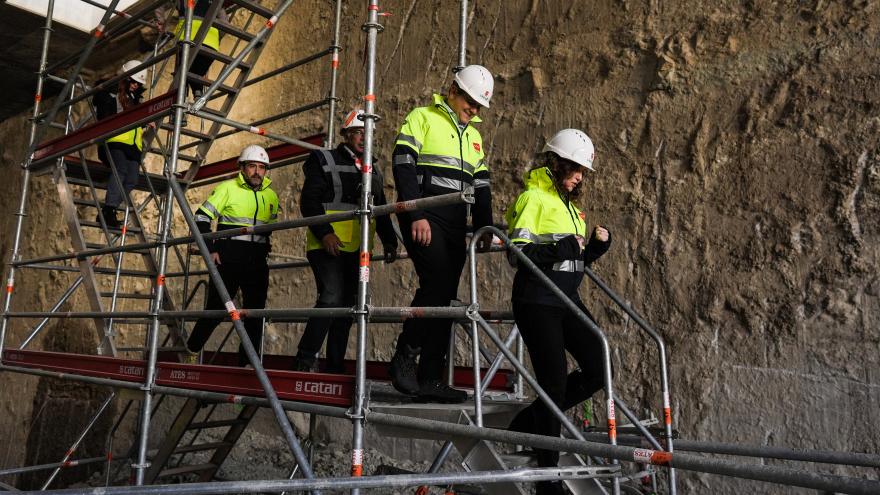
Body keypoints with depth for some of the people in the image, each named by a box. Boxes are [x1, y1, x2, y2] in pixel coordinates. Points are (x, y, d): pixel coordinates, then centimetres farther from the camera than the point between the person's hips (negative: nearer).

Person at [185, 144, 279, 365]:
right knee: (216, 309, -1)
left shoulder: (271, 196, 12)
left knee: (255, 313, 3)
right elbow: (201, 218, -3)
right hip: (228, 259, -4)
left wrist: (265, 246, 13)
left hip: (257, 263, 4)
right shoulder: (227, 189, -2)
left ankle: (248, 362, 13)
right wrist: (210, 250, -9)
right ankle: (192, 351, 21)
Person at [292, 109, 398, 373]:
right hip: (327, 245, -6)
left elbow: (381, 211, 25)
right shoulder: (325, 161, 4)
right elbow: (308, 201, -6)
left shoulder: (374, 171, 22)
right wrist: (324, 233, -19)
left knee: (347, 305, 5)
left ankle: (335, 365, 13)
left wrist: (389, 241, 12)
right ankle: (305, 360, -13)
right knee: (331, 297, -21)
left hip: (357, 250, 6)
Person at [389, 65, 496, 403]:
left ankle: (430, 380, 7)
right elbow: (403, 165, -9)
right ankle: (404, 357, -5)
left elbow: (481, 185, 24)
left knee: (444, 297, 2)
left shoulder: (473, 136, 24)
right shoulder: (422, 118, 2)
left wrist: (484, 227, 12)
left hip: (455, 226, 7)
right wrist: (416, 216, -18)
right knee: (436, 283, -22)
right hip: (423, 219, -7)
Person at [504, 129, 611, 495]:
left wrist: (597, 245, 1)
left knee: (597, 369, 4)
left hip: (567, 300, 9)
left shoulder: (569, 204, 18)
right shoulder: (533, 197, -8)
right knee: (554, 382, -5)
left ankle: (530, 421, 19)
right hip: (536, 303, -8)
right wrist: (562, 248, -23)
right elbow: (519, 252, -16)